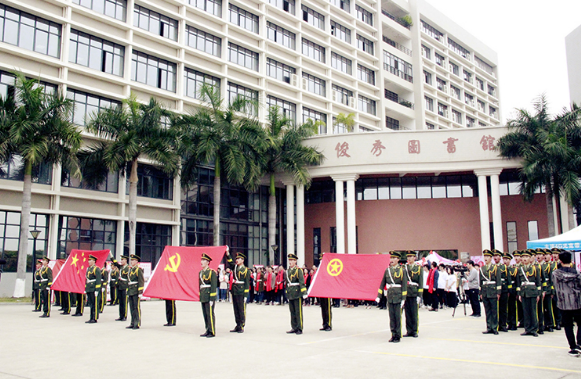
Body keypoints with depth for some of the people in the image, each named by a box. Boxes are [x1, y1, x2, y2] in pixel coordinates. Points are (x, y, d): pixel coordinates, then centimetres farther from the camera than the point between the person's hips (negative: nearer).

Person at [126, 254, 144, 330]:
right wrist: (127, 291, 20)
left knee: (137, 307, -5)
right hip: (130, 292, 8)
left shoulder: (138, 269, -6)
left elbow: (141, 281, -11)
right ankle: (133, 323, 14)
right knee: (132, 308, 9)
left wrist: (140, 291, -16)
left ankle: (137, 324, -3)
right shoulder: (130, 269, 18)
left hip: (136, 292, -8)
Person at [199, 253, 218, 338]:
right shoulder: (200, 272, 13)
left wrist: (212, 298, -15)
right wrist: (200, 296, 14)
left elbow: (214, 286, -12)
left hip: (209, 296, -7)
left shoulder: (212, 272, -9)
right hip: (203, 297, 7)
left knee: (210, 314, -4)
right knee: (205, 314, 11)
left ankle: (212, 332, 3)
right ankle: (208, 331, 20)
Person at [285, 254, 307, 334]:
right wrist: (287, 293, 20)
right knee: (292, 311, 11)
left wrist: (304, 292, -20)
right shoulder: (287, 271, 14)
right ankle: (294, 328, 19)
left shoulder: (298, 270, -6)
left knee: (298, 311, -2)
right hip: (290, 293, 7)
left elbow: (302, 282, -13)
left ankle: (299, 329, 3)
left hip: (297, 293, -7)